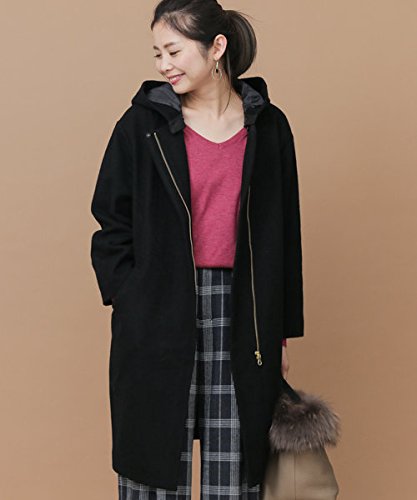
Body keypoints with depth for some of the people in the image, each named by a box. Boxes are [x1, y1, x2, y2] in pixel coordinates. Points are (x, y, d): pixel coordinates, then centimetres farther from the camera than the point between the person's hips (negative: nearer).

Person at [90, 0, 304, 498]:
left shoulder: (268, 126, 6)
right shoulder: (142, 124, 1)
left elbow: (285, 235, 9)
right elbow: (111, 226, 5)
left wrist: (283, 333, 9)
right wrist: (129, 301, -6)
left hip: (241, 316, 1)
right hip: (159, 318, -1)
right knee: (156, 460, 5)